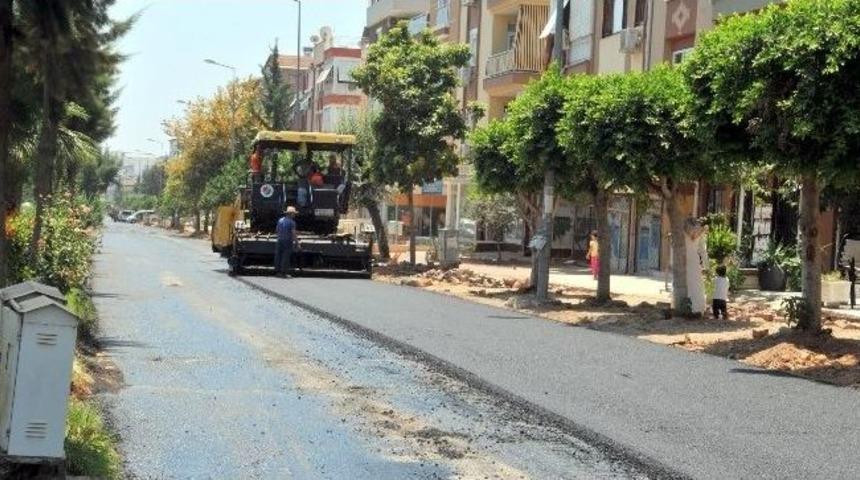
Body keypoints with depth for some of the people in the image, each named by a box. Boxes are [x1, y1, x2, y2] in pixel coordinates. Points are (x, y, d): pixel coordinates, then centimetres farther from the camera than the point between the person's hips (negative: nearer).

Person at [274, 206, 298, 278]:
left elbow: (277, 230, 16)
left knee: (278, 256, 9)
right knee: (286, 257, -2)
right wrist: (297, 242, -10)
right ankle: (284, 272, -2)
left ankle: (277, 271, 12)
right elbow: (293, 233, -16)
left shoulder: (280, 220, 7)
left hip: (280, 240, 6)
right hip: (288, 241, -6)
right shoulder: (292, 222, -12)